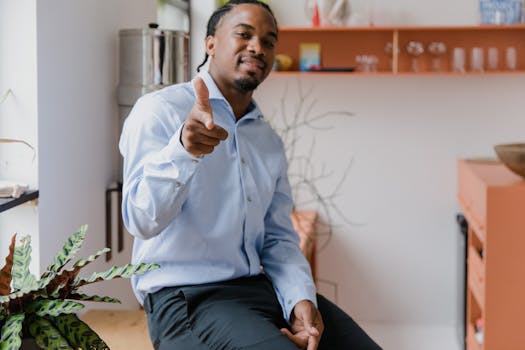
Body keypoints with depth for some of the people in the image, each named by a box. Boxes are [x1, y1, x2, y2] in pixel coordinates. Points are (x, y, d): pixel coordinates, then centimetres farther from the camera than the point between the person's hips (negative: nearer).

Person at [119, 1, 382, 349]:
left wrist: (301, 298, -6)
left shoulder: (269, 141, 15)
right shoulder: (159, 111, -6)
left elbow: (279, 237, 13)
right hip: (185, 295, -6)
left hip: (260, 284, 6)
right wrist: (183, 150, -35)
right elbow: (142, 221, -17)